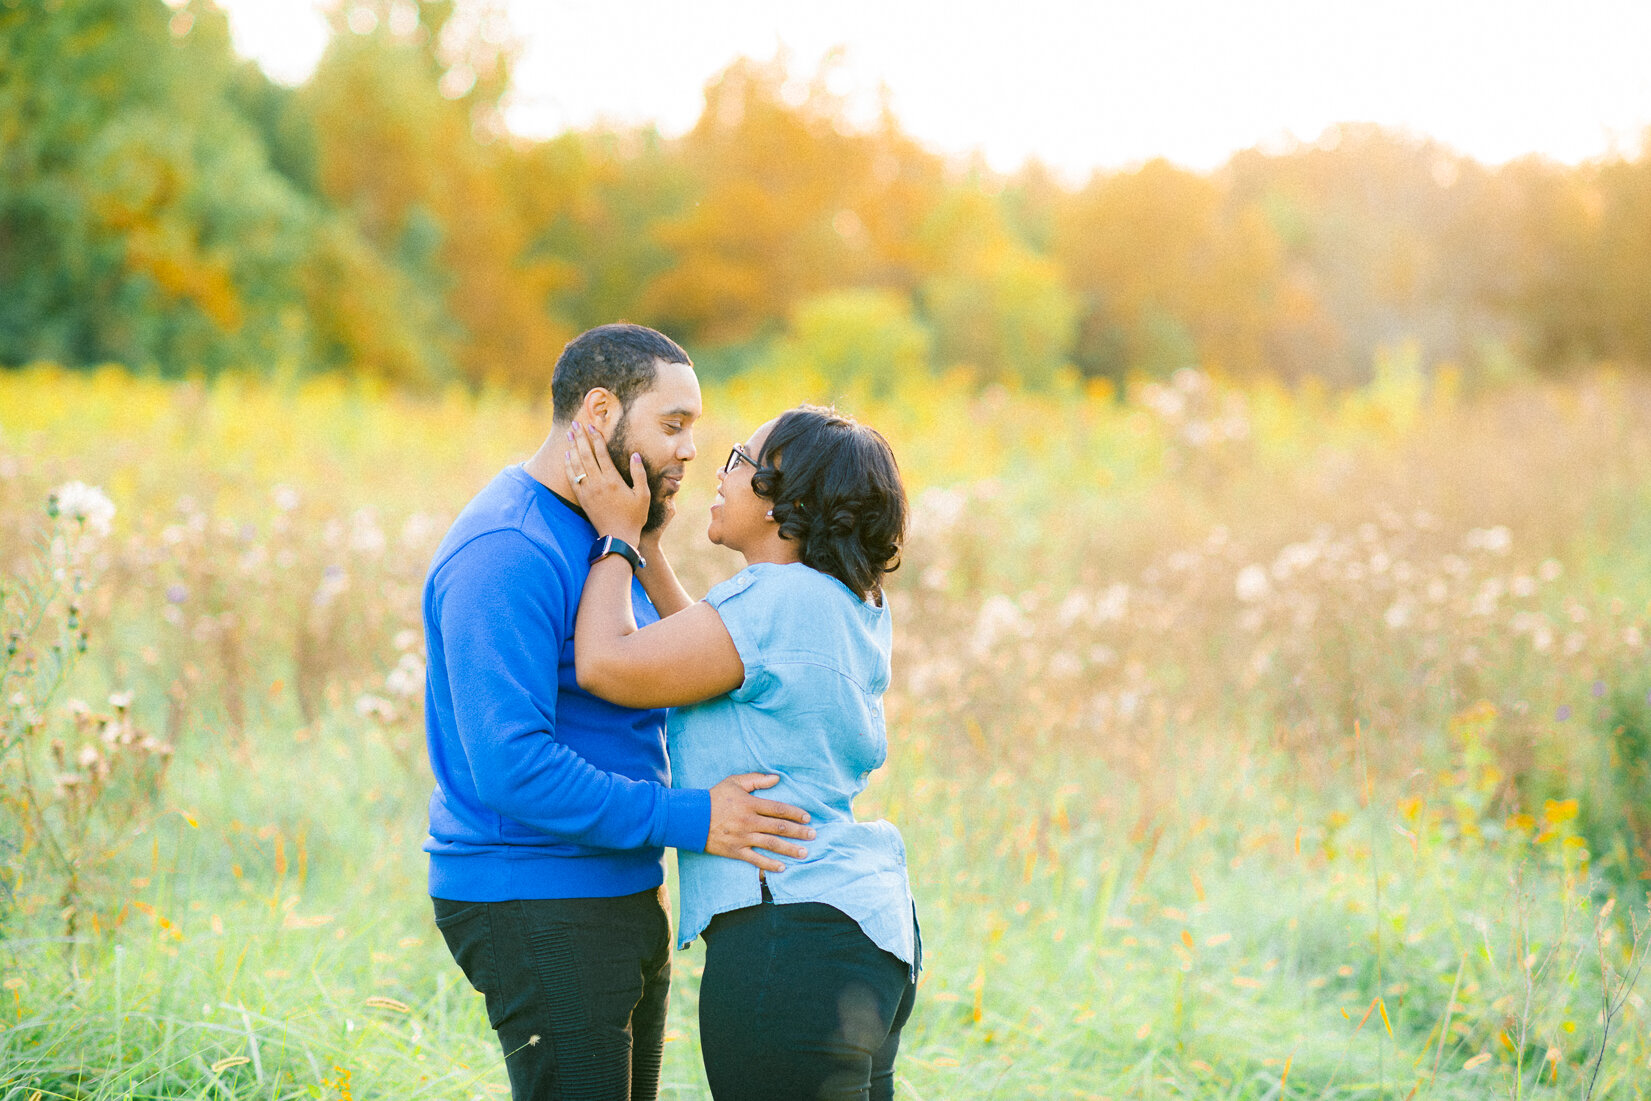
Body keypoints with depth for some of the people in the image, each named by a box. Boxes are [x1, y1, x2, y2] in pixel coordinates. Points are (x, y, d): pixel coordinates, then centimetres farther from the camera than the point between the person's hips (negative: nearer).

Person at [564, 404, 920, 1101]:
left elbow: (606, 666, -16)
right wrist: (642, 545, 23)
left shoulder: (780, 601, -16)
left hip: (792, 939, -10)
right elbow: (699, 652, 24)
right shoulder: (849, 608, 13)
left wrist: (618, 536, -3)